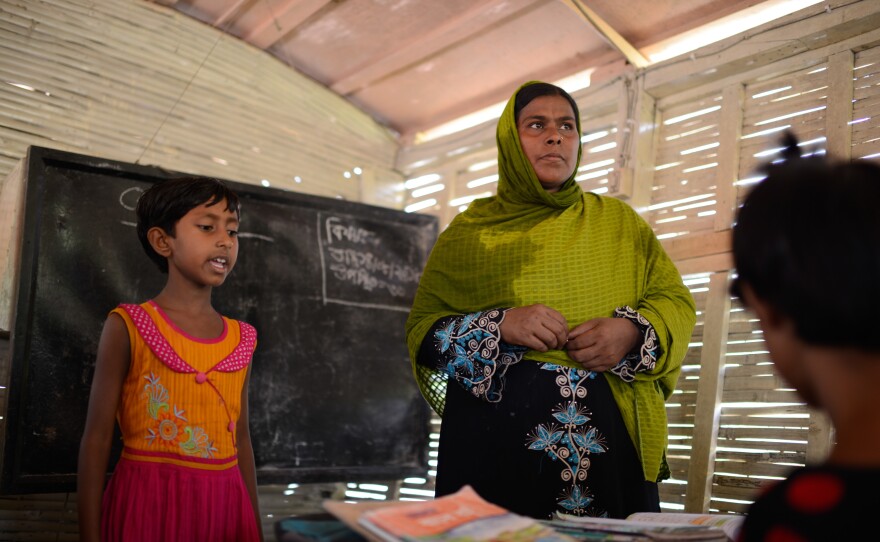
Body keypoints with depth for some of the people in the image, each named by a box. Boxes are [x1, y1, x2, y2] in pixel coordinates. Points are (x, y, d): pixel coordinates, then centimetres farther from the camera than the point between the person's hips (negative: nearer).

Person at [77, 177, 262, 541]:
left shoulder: (241, 341, 7)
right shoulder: (128, 326, -5)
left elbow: (240, 441, 11)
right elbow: (97, 439, -5)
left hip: (223, 508, 4)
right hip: (148, 504, -4)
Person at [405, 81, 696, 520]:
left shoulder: (619, 222, 14)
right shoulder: (469, 231, 9)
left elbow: (677, 301, 10)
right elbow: (421, 329, 2)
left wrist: (633, 330, -12)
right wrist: (499, 327, -16)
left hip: (610, 437, 2)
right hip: (495, 437, -1)